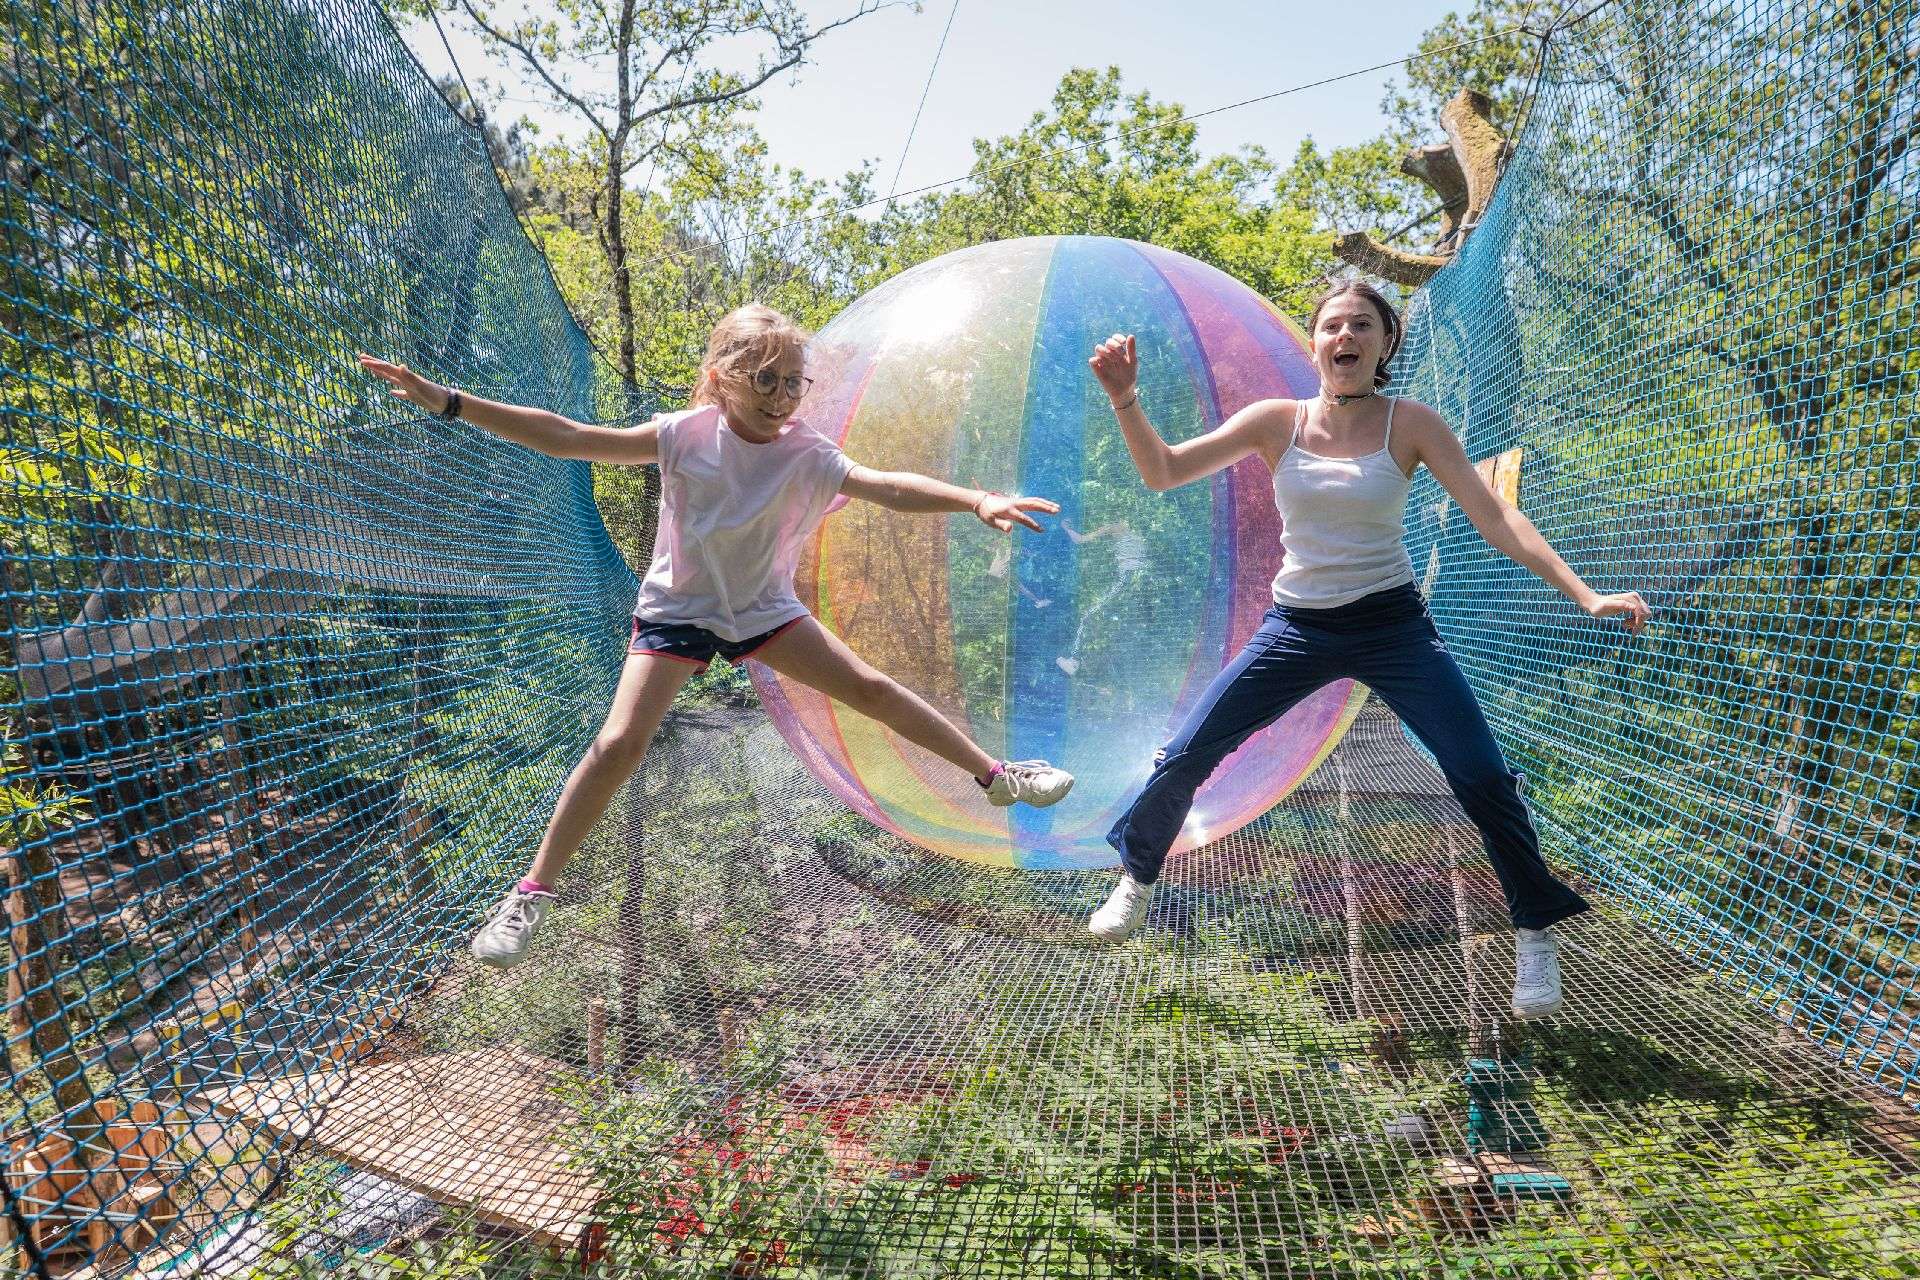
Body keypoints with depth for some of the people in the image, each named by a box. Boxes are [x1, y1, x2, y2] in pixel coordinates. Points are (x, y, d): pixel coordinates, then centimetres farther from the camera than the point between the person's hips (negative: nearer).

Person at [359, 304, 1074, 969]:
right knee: (618, 745, -15)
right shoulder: (687, 435, -18)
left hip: (765, 610, 2)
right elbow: (567, 439, -20)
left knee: (872, 691, -3)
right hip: (677, 611, -2)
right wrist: (450, 402, -26)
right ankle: (530, 895, -3)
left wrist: (977, 501, -44)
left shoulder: (809, 456, -14)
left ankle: (994, 775, 16)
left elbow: (889, 487, -28)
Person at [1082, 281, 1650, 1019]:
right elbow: (1161, 473, -7)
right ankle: (1136, 880, 25)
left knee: (1483, 779, -10)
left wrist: (1584, 596, -17)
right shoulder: (1277, 421, -4)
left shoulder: (1410, 425, -7)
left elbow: (1495, 520, -9)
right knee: (1184, 757, -2)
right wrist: (1126, 399, -23)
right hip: (1296, 626, 1)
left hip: (1392, 626, -1)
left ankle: (1535, 934, 13)